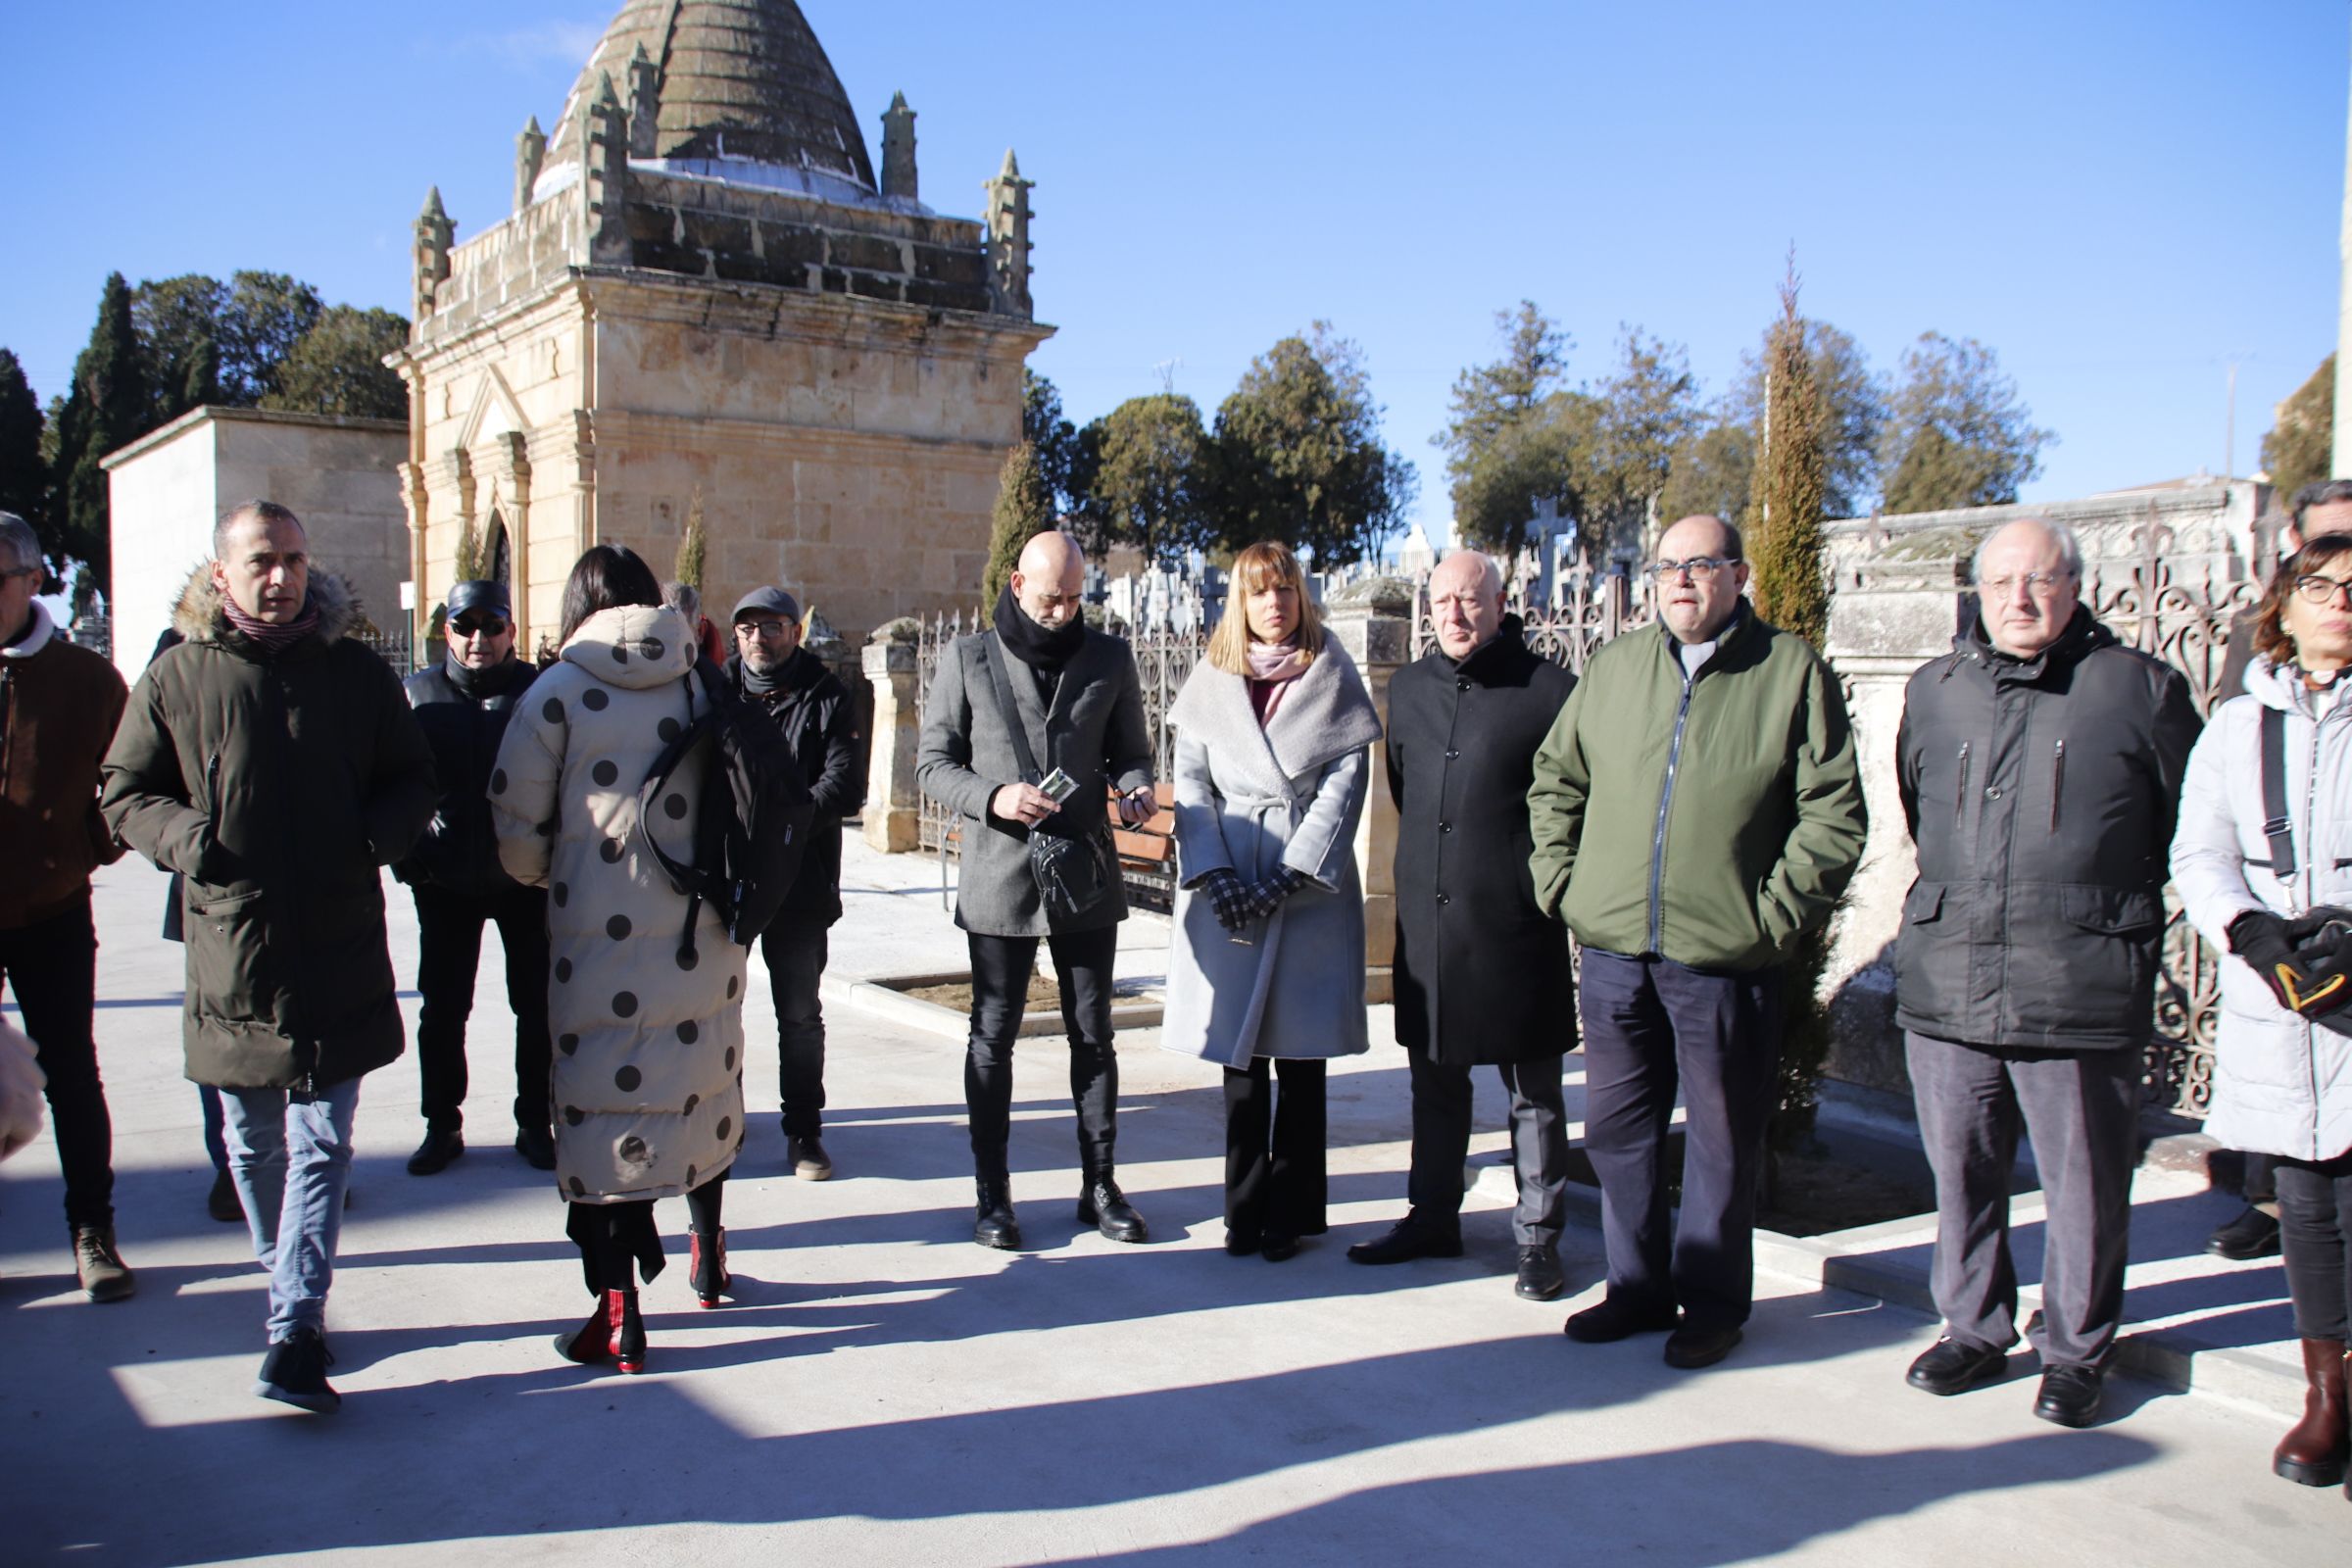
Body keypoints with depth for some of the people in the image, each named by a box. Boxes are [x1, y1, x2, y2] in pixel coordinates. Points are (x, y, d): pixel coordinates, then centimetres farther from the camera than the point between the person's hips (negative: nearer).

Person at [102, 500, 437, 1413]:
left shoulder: (356, 671, 3)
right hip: (231, 953, 1)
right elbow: (123, 792, 8)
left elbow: (413, 782, 11)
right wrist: (189, 838, -12)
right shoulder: (178, 677, 2)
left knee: (320, 1147, -2)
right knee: (253, 1147, 14)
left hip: (339, 953, -1)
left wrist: (376, 833, -11)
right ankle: (291, 1282, 34)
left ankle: (294, 1330, -1)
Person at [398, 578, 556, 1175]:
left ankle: (534, 1123, 21)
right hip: (446, 881, 1)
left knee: (537, 1006, 7)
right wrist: (408, 858, -3)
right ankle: (442, 1125, 23)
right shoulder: (419, 694, 2)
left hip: (526, 879, -1)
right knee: (441, 1008, 10)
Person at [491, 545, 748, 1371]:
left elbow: (517, 824, -3)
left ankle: (617, 1316, 3)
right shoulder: (705, 685, 3)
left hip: (601, 933, -4)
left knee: (601, 1103, 2)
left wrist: (545, 877, 17)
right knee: (701, 1083, 20)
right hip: (703, 931, 4)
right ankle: (708, 1254, 37)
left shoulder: (561, 691, -6)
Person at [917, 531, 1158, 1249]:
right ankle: (992, 1194, 17)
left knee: (1093, 1035, 9)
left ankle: (1100, 1185, 20)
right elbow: (933, 761, 1)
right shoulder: (968, 658, 0)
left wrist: (1134, 787, -11)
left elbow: (1129, 750, 12)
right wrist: (991, 798, -16)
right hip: (999, 875, -1)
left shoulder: (1108, 657, 6)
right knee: (993, 1037, 6)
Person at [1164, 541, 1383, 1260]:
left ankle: (1291, 1212, 12)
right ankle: (1246, 1208, 12)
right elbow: (1191, 783, 4)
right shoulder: (1210, 681, 10)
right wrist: (1215, 876, -10)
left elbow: (1346, 783, -2)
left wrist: (1287, 877, -12)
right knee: (1239, 1056, 3)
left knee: (1300, 1058, 3)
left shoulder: (1332, 677, 5)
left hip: (1311, 889, -1)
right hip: (1227, 891, 1)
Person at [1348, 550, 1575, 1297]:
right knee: (1435, 1079, 17)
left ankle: (1538, 1236, 17)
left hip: (1515, 921, -5)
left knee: (1533, 1089, 6)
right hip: (1427, 918, 5)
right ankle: (1432, 1217, 30)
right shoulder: (1408, 687, 8)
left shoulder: (1548, 690, -9)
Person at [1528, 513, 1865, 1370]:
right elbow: (1554, 779, 17)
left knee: (1721, 1138, 7)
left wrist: (1775, 912, -9)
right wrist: (1560, 881, 8)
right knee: (1618, 1126, 12)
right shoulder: (1615, 665, 10)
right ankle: (1637, 1288, 27)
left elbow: (1834, 814, -4)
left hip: (1724, 953, -4)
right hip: (1614, 947, 4)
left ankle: (1713, 1302, 22)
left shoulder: (1792, 670, -1)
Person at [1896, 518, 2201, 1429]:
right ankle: (1973, 1330, 31)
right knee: (1960, 1174, 13)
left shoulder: (2139, 689, -1)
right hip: (1945, 989, 4)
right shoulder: (1934, 692, 11)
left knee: (2084, 1186, 6)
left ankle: (2075, 1352, 24)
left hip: (2081, 999, -3)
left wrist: (2108, 901, 10)